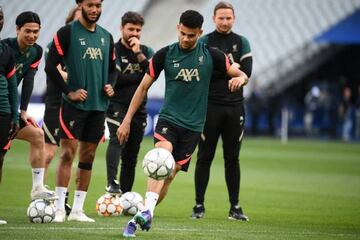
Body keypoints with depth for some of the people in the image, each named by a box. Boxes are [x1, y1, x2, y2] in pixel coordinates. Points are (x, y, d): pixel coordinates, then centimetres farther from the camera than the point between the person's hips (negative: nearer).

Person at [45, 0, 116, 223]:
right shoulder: (67, 33, -5)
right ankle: (60, 209, -7)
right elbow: (50, 66, -8)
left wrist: (110, 85, 2)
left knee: (88, 158, 6)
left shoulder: (106, 37, 12)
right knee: (68, 153, -9)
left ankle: (77, 210, 11)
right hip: (75, 104, -5)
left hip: (99, 105, 5)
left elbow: (112, 68, 22)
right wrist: (69, 92, -12)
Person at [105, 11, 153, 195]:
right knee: (117, 140, -29)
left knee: (131, 156, 5)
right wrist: (139, 76, -7)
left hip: (138, 109, 5)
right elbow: (114, 79, -14)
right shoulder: (112, 50, -1)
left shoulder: (146, 51, 13)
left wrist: (138, 54, -14)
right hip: (117, 106, -5)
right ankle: (112, 184, -42)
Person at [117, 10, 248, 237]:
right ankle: (147, 210, -43)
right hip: (168, 119, -1)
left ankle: (141, 216, 12)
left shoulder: (210, 55, 1)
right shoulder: (165, 54, 0)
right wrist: (127, 120, 3)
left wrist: (240, 78, -20)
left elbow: (241, 74, 6)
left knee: (169, 175, -2)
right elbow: (144, 87, 6)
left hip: (193, 125, 1)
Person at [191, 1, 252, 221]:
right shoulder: (204, 42, 2)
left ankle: (235, 207, 9)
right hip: (210, 106, -2)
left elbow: (246, 72, -4)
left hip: (235, 106, 2)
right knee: (205, 157, 0)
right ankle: (199, 205, 4)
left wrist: (217, 70, -9)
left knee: (233, 159, 6)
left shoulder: (241, 43, 9)